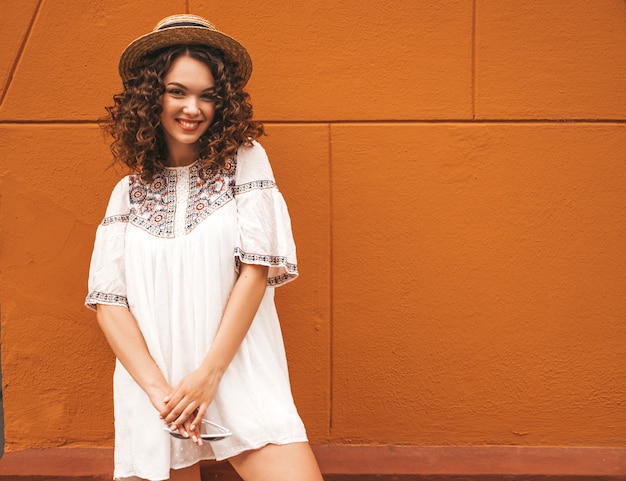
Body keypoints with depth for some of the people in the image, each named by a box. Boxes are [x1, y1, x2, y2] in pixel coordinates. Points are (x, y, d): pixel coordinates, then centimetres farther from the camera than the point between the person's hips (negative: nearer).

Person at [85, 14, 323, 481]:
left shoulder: (245, 161, 0)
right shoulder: (129, 192, 7)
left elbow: (256, 268, -7)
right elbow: (109, 301, 2)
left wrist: (208, 375, -11)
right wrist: (158, 390, -11)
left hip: (239, 374, -2)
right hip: (153, 383, 2)